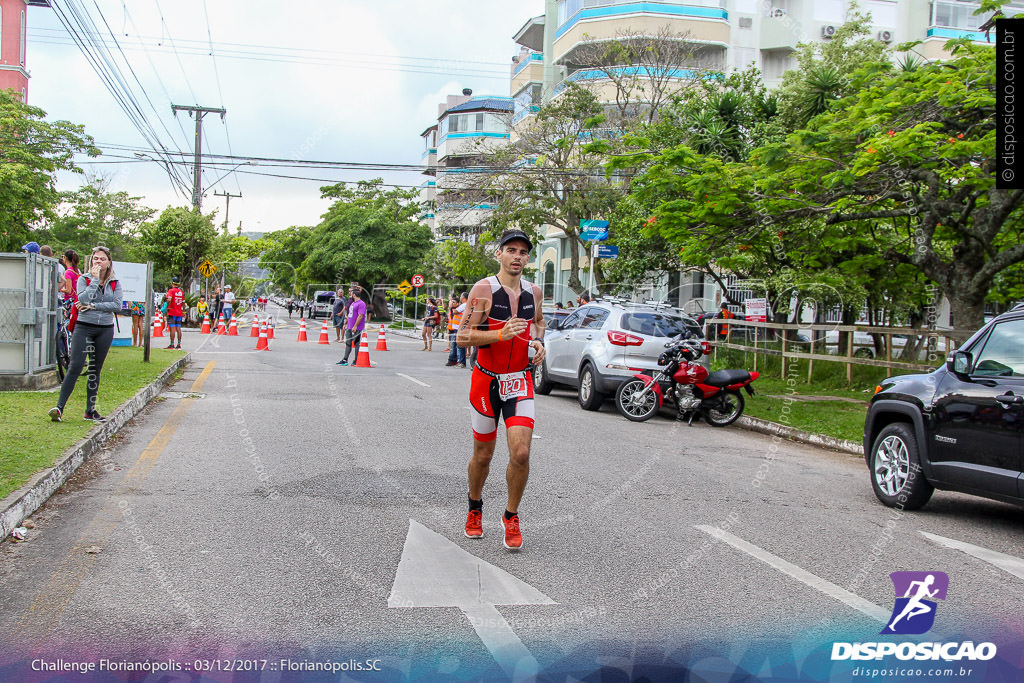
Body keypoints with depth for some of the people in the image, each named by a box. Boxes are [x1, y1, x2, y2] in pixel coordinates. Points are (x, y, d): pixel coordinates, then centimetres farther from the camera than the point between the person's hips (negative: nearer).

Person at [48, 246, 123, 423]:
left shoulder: (115, 283, 7)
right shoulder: (84, 279, 1)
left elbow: (117, 305, -6)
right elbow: (83, 299, -17)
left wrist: (93, 306, -12)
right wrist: (95, 279, -14)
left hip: (105, 330, 3)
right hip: (84, 327, -3)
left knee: (95, 370, 9)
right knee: (75, 366, -13)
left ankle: (90, 410, 15)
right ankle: (59, 407, -12)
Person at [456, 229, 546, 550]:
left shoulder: (534, 292, 6)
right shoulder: (484, 289, -10)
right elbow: (462, 337, -13)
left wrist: (538, 342, 6)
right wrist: (501, 334, -26)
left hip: (520, 383, 3)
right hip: (486, 381, -2)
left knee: (521, 454, -12)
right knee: (483, 455, 10)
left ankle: (511, 516, 11)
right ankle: (475, 508, 39)